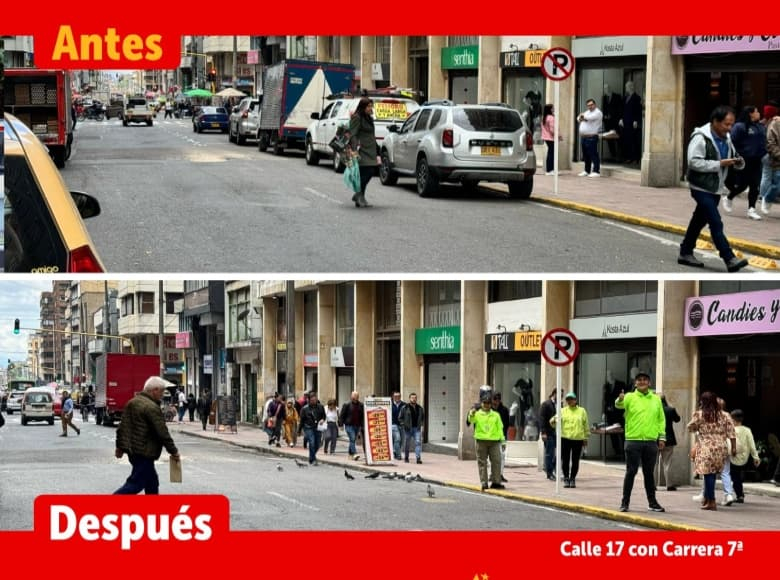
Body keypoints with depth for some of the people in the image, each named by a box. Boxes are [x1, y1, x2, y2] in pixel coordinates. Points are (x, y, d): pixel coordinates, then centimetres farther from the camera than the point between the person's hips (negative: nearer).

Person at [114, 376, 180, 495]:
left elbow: (122, 427, 13)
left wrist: (120, 446, 19)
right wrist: (174, 452, -8)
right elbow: (163, 433, -17)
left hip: (132, 449, 10)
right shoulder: (152, 408, -18)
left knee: (152, 482, 18)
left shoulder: (132, 402, 10)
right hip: (144, 453, -10)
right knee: (136, 483, -7)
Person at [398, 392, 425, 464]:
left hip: (417, 428, 2)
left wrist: (421, 424, 10)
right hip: (408, 429, -2)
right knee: (407, 443, 5)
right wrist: (403, 425, -10)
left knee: (418, 442, -12)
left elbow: (423, 417, 24)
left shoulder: (420, 408, 11)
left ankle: (418, 458, -17)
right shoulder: (404, 408, -1)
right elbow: (400, 418, 1)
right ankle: (406, 457, 23)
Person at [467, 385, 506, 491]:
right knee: (482, 462, 1)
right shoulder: (477, 414, 4)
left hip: (494, 441, 2)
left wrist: (502, 440, 8)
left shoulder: (496, 415, 11)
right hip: (481, 441, -2)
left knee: (496, 461, -3)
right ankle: (484, 483, 5)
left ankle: (496, 482, 3)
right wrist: (471, 415, -35)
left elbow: (500, 428, 12)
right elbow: (471, 420, -13)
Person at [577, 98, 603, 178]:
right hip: (583, 137, 8)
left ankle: (596, 172, -10)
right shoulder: (587, 112, 21)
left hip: (591, 137, -8)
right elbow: (579, 118, 19)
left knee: (593, 155, -9)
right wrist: (581, 118, -5)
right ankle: (587, 171, 19)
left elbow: (589, 117, -21)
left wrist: (583, 115, -1)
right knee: (586, 156, 12)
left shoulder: (597, 113, -6)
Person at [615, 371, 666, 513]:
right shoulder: (630, 397, 0)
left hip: (651, 442, 3)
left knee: (649, 473, 11)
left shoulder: (656, 399, 11)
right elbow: (619, 405, -21)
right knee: (631, 472, -1)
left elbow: (661, 419, 13)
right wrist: (620, 400, -44)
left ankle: (652, 502, 19)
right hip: (633, 441, -3)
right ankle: (625, 502, 5)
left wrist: (662, 436, 6)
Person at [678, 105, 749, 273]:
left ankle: (685, 253, 28)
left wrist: (738, 163, -4)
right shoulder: (700, 138, -17)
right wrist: (720, 164, -24)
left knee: (700, 221, 16)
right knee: (716, 223, -12)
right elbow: (694, 162, -24)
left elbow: (732, 157, 21)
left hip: (715, 189, 8)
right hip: (701, 188, -8)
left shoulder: (726, 138, 10)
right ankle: (730, 259, -16)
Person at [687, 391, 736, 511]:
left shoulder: (699, 415, -5)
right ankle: (707, 498, 24)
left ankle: (711, 501, -2)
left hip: (705, 449, -4)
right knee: (712, 474, 14)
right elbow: (731, 433, 1)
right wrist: (733, 447, 6)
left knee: (708, 474, 0)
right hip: (720, 449, 4)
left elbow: (690, 428, 6)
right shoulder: (724, 415, 5)